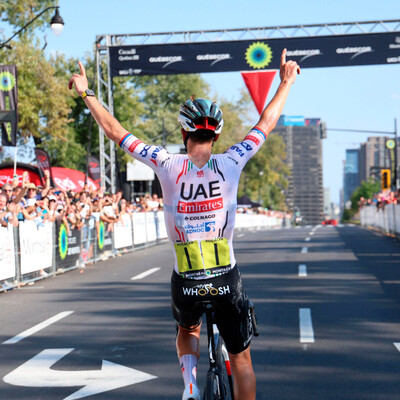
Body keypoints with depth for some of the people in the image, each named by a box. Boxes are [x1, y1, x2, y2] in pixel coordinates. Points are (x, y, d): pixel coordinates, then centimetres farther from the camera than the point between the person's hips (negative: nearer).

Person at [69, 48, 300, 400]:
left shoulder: (168, 166, -9)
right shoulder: (230, 163, -9)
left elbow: (115, 131, -1)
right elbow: (267, 123, 5)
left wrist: (87, 93, 11)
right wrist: (286, 81, 18)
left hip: (185, 282, 1)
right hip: (226, 280, -1)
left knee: (188, 330, 32)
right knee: (241, 359, 12)